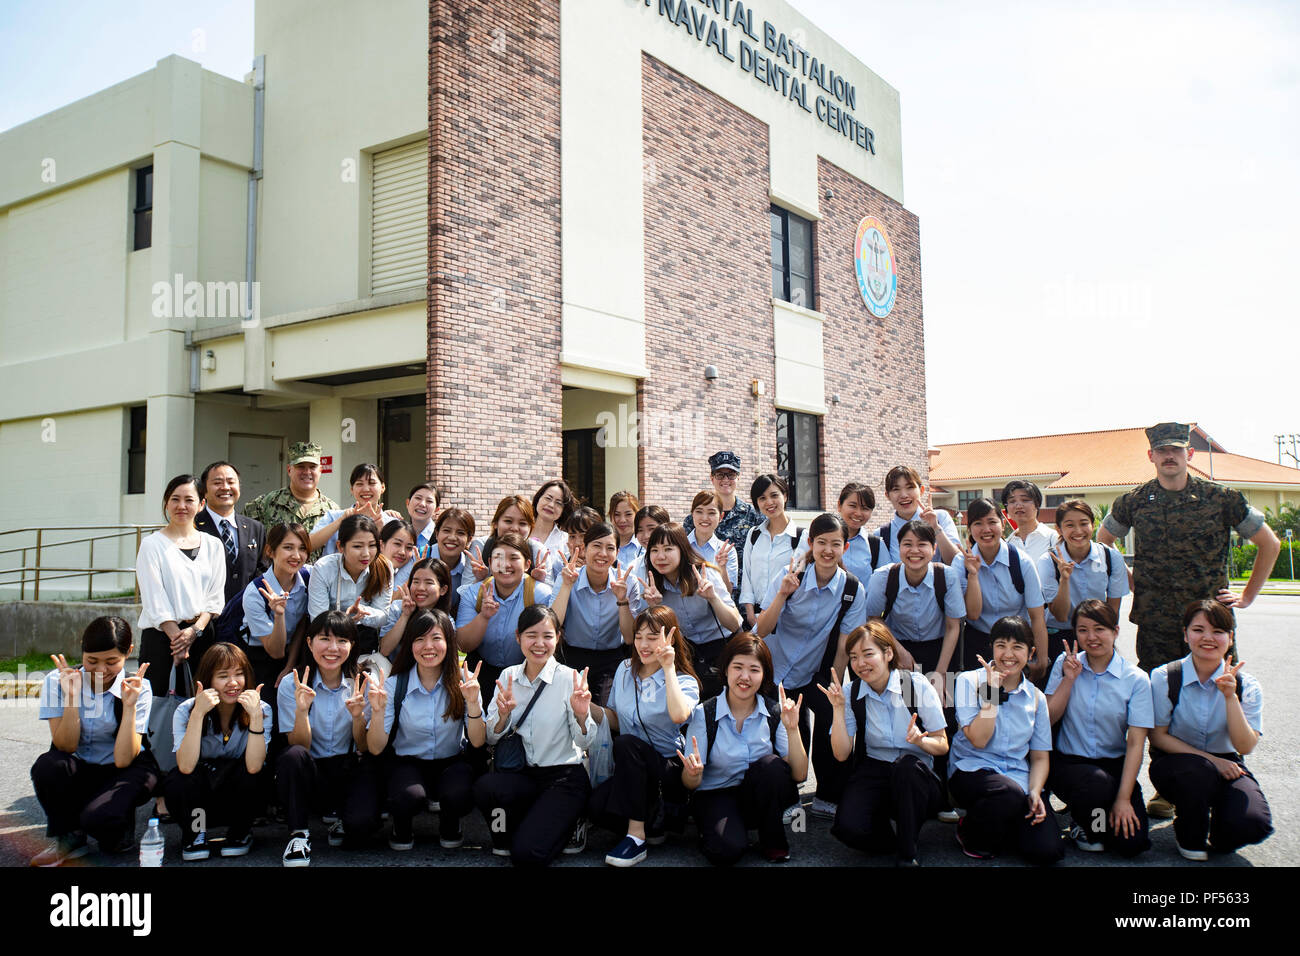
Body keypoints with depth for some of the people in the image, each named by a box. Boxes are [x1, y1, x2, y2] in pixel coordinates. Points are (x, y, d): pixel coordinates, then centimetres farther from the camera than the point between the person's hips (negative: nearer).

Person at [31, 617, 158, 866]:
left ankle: (118, 829, 7)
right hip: (77, 771, 3)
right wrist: (71, 697, -27)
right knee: (48, 766, -31)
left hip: (123, 771, -2)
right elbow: (66, 746, -16)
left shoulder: (139, 688, -13)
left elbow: (123, 760, -21)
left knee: (98, 818, -32)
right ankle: (67, 837, -5)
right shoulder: (58, 681, -10)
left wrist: (129, 705, -29)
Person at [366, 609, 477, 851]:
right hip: (408, 764, 0)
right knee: (409, 797, -33)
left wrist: (473, 703, -28)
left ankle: (449, 826, 5)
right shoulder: (394, 685, -9)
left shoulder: (463, 681, -8)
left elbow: (478, 742, -12)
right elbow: (375, 748, -10)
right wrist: (378, 711, -27)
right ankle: (403, 829, 5)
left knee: (459, 795, -32)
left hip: (452, 763, 0)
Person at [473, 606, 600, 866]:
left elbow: (584, 742, -9)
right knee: (484, 786, -29)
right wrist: (503, 715, -18)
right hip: (524, 775, 4)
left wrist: (581, 716, -29)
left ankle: (568, 827, 11)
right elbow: (491, 738, 2)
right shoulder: (508, 677, 3)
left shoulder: (569, 678, -9)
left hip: (565, 777, -4)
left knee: (526, 853, -22)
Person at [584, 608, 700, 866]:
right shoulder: (625, 670, 9)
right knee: (597, 807, -27)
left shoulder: (684, 681, -9)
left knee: (627, 743, -33)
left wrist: (668, 668, -27)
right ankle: (652, 824, 3)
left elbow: (679, 715, -32)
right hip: (632, 770, 4)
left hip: (669, 769, -4)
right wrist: (588, 706, -2)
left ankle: (636, 836, -24)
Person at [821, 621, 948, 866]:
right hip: (873, 772, 1)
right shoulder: (850, 692, -1)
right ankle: (892, 840, 7)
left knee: (906, 764, -38)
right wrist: (838, 708, -16)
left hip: (917, 775, -1)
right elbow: (841, 754, -5)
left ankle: (908, 855, -16)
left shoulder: (917, 685, -7)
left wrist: (921, 740, -25)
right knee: (847, 827, -29)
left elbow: (942, 746, -2)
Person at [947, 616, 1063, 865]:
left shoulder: (1035, 697, 10)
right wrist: (992, 692, -15)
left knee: (1047, 850, -20)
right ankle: (971, 835, -5)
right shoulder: (969, 681, -2)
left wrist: (1035, 793, -9)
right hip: (972, 770, -3)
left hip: (1018, 777, 3)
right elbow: (978, 740, -12)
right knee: (1010, 793, -37)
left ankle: (1000, 828, 14)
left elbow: (1040, 757, 10)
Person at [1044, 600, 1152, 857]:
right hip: (1068, 761, 0)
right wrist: (1069, 679, -12)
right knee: (1100, 785, -34)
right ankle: (1082, 824, 2)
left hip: (1114, 765, 1)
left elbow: (1135, 743, -8)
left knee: (1132, 842, -18)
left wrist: (1123, 799, -14)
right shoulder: (1066, 664, 2)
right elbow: (1048, 719, -3)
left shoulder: (1136, 679, -4)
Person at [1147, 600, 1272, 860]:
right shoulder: (1164, 678, -11)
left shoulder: (1246, 685, -5)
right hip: (1174, 763, -2)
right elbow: (1158, 737, -8)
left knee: (1254, 825, -27)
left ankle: (1216, 839, 15)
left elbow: (1245, 746, -14)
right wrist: (1209, 759, -17)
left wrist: (1230, 696, -25)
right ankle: (1189, 838, -4)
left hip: (1226, 765, 2)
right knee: (1198, 772, -38)